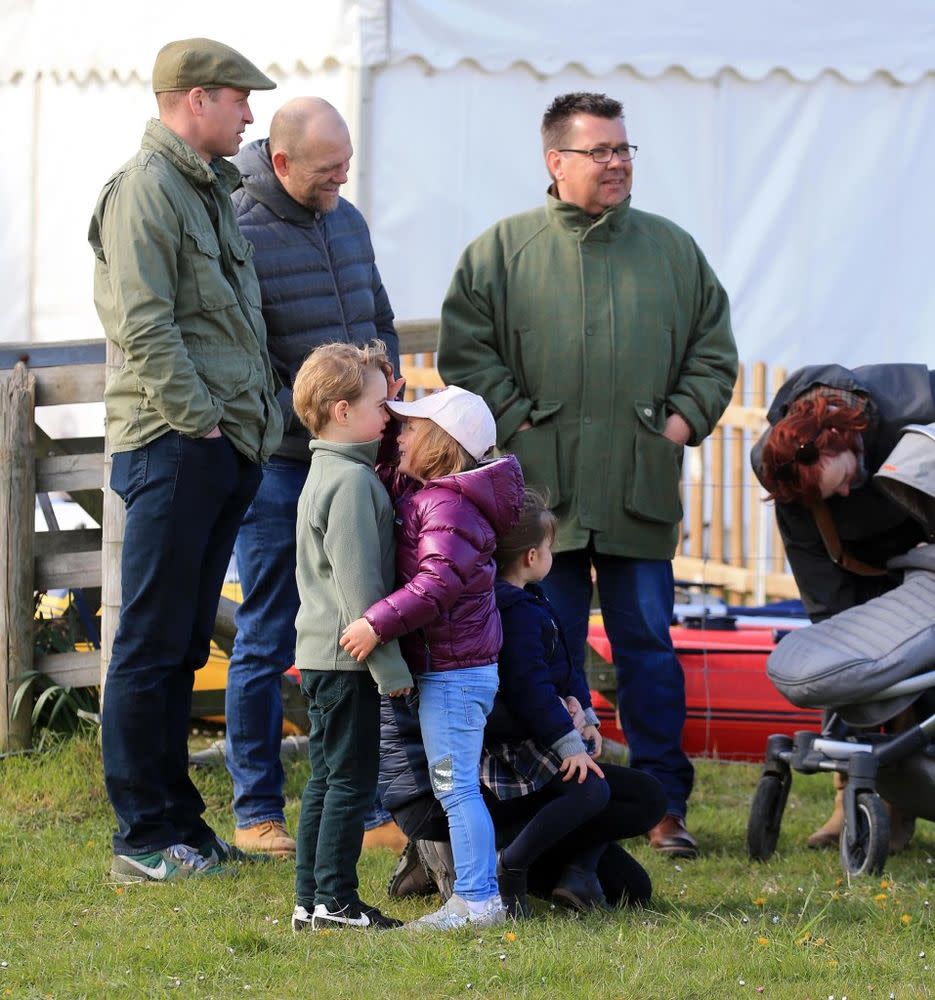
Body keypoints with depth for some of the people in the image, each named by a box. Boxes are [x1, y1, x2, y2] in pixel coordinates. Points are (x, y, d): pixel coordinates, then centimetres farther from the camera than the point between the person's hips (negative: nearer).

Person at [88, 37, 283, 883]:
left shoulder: (212, 190, 20)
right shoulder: (147, 188, -10)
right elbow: (143, 325, -18)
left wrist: (258, 422, 14)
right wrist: (199, 419, -17)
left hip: (225, 446, 10)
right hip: (173, 442, -9)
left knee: (182, 645, 13)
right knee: (151, 644, -5)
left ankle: (177, 821, 18)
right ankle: (143, 837, -3)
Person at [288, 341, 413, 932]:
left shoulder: (327, 474, 16)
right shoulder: (352, 482, -17)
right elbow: (358, 583, -21)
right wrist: (390, 667, -19)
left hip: (321, 654, 10)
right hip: (349, 655, -10)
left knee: (327, 778, 12)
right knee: (351, 779, -5)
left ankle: (312, 901, 15)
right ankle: (335, 901, -2)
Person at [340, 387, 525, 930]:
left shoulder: (447, 505, -20)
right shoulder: (416, 491, 12)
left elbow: (438, 582, -30)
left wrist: (378, 623, -31)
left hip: (454, 670, -11)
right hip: (458, 665, 11)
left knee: (455, 784, -7)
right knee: (456, 784, 16)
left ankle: (477, 901, -5)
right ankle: (477, 894, 21)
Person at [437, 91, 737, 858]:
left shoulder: (674, 250, 12)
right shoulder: (501, 250, 5)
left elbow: (713, 350, 16)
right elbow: (467, 352, 3)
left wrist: (685, 417, 3)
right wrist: (516, 421, -5)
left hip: (642, 492, 1)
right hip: (541, 492, -1)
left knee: (648, 646, 2)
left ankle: (665, 804, 7)